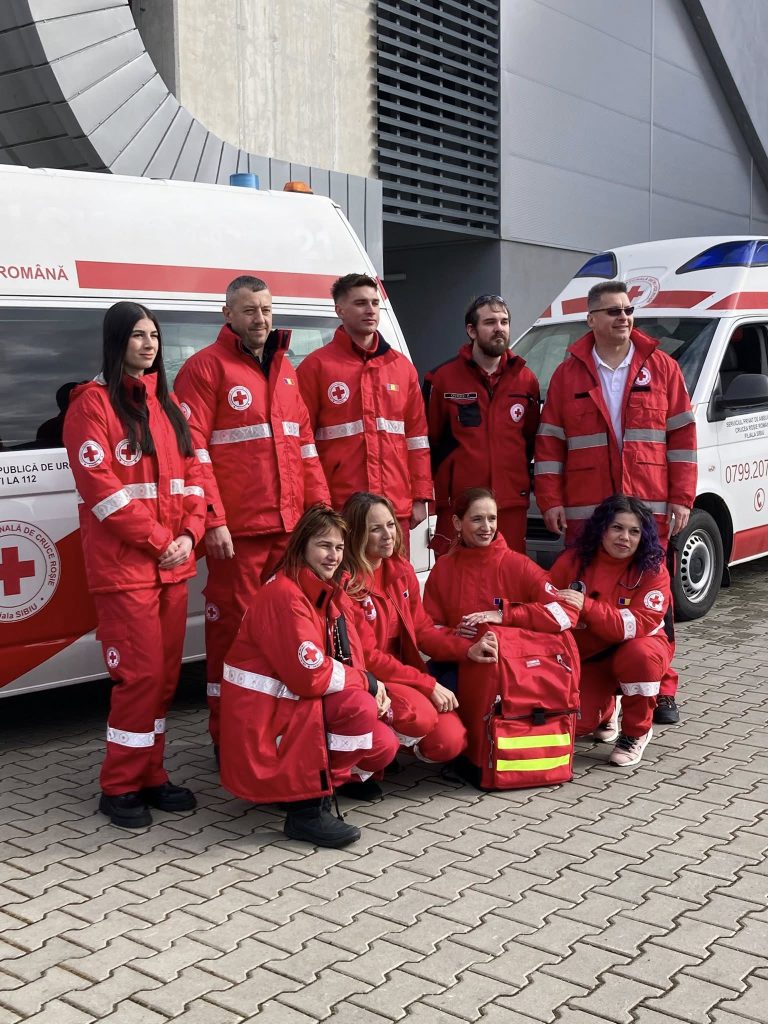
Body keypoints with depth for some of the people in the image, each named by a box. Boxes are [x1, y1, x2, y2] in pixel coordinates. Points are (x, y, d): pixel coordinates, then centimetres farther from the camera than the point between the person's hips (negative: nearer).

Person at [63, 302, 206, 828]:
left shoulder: (166, 401, 16)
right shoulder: (93, 401, -6)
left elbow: (191, 472, 13)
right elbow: (100, 487, -14)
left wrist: (189, 534, -2)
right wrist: (157, 541, -14)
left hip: (173, 562, 7)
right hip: (125, 564, -7)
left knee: (166, 672, 9)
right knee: (141, 673, -6)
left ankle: (150, 774, 21)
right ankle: (120, 787, 8)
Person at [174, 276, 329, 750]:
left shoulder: (285, 368, 17)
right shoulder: (205, 367, -4)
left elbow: (304, 442, 19)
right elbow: (193, 450, -11)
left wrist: (319, 506, 11)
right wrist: (213, 520, -17)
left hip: (289, 524, 6)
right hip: (236, 527, -6)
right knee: (234, 624, 0)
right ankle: (228, 736, 11)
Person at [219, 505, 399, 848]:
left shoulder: (330, 593, 8)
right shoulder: (283, 595, -20)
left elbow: (348, 659, 10)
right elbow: (311, 676, -26)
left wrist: (372, 685, -10)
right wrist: (367, 682, -13)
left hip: (298, 708, 9)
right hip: (263, 720, -9)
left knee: (384, 746, -3)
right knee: (359, 705, -25)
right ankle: (309, 808, -15)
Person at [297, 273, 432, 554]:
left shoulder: (402, 366, 12)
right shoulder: (316, 366, 0)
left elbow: (416, 435, 12)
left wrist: (420, 498, 7)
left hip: (396, 508, 4)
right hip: (337, 509, -4)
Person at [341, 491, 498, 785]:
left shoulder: (402, 569, 4)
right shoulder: (346, 584, -18)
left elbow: (422, 628, 6)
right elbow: (367, 657, -17)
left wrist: (467, 649, -12)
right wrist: (428, 685, -19)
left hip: (405, 674, 7)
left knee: (450, 743, -12)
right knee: (421, 717, -32)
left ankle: (397, 741, 18)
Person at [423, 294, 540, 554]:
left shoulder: (526, 380, 11)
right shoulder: (442, 379, 1)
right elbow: (427, 440, 5)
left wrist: (519, 480, 12)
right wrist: (444, 479, 5)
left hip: (512, 505, 3)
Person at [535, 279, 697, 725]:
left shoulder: (662, 368, 7)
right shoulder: (568, 374, 7)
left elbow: (683, 436, 6)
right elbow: (550, 441, 5)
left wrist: (682, 498, -1)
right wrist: (550, 500, -2)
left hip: (649, 507, 0)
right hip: (585, 509, 0)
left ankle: (662, 690, 15)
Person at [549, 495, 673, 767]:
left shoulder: (653, 570, -18)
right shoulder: (573, 560, -11)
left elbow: (638, 625, -29)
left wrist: (586, 607, -39)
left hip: (638, 647, -1)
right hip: (587, 656, 2)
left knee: (639, 655, -38)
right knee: (575, 721, -19)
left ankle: (636, 733, -10)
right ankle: (606, 710, 23)